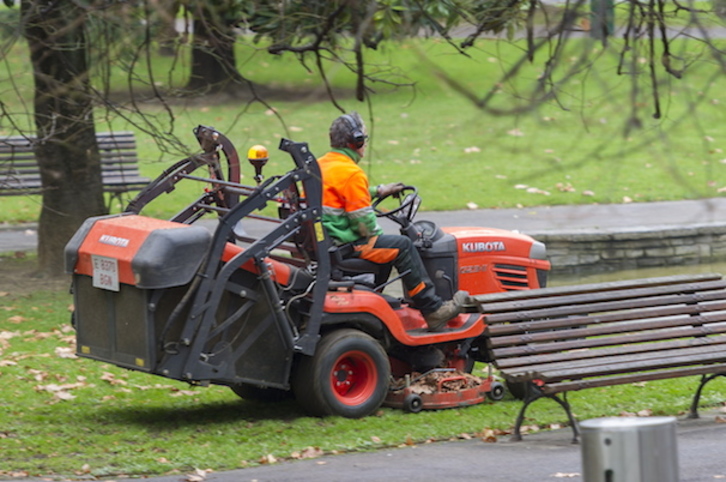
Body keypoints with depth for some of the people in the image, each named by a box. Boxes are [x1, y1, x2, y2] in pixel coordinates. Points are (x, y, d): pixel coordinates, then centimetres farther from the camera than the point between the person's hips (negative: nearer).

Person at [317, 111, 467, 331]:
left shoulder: (321, 165, 12)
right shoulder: (351, 173, -18)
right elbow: (363, 220, -17)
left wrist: (379, 191, 31)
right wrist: (375, 236, 2)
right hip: (342, 244, -10)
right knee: (402, 246, -2)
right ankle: (433, 310, 0)